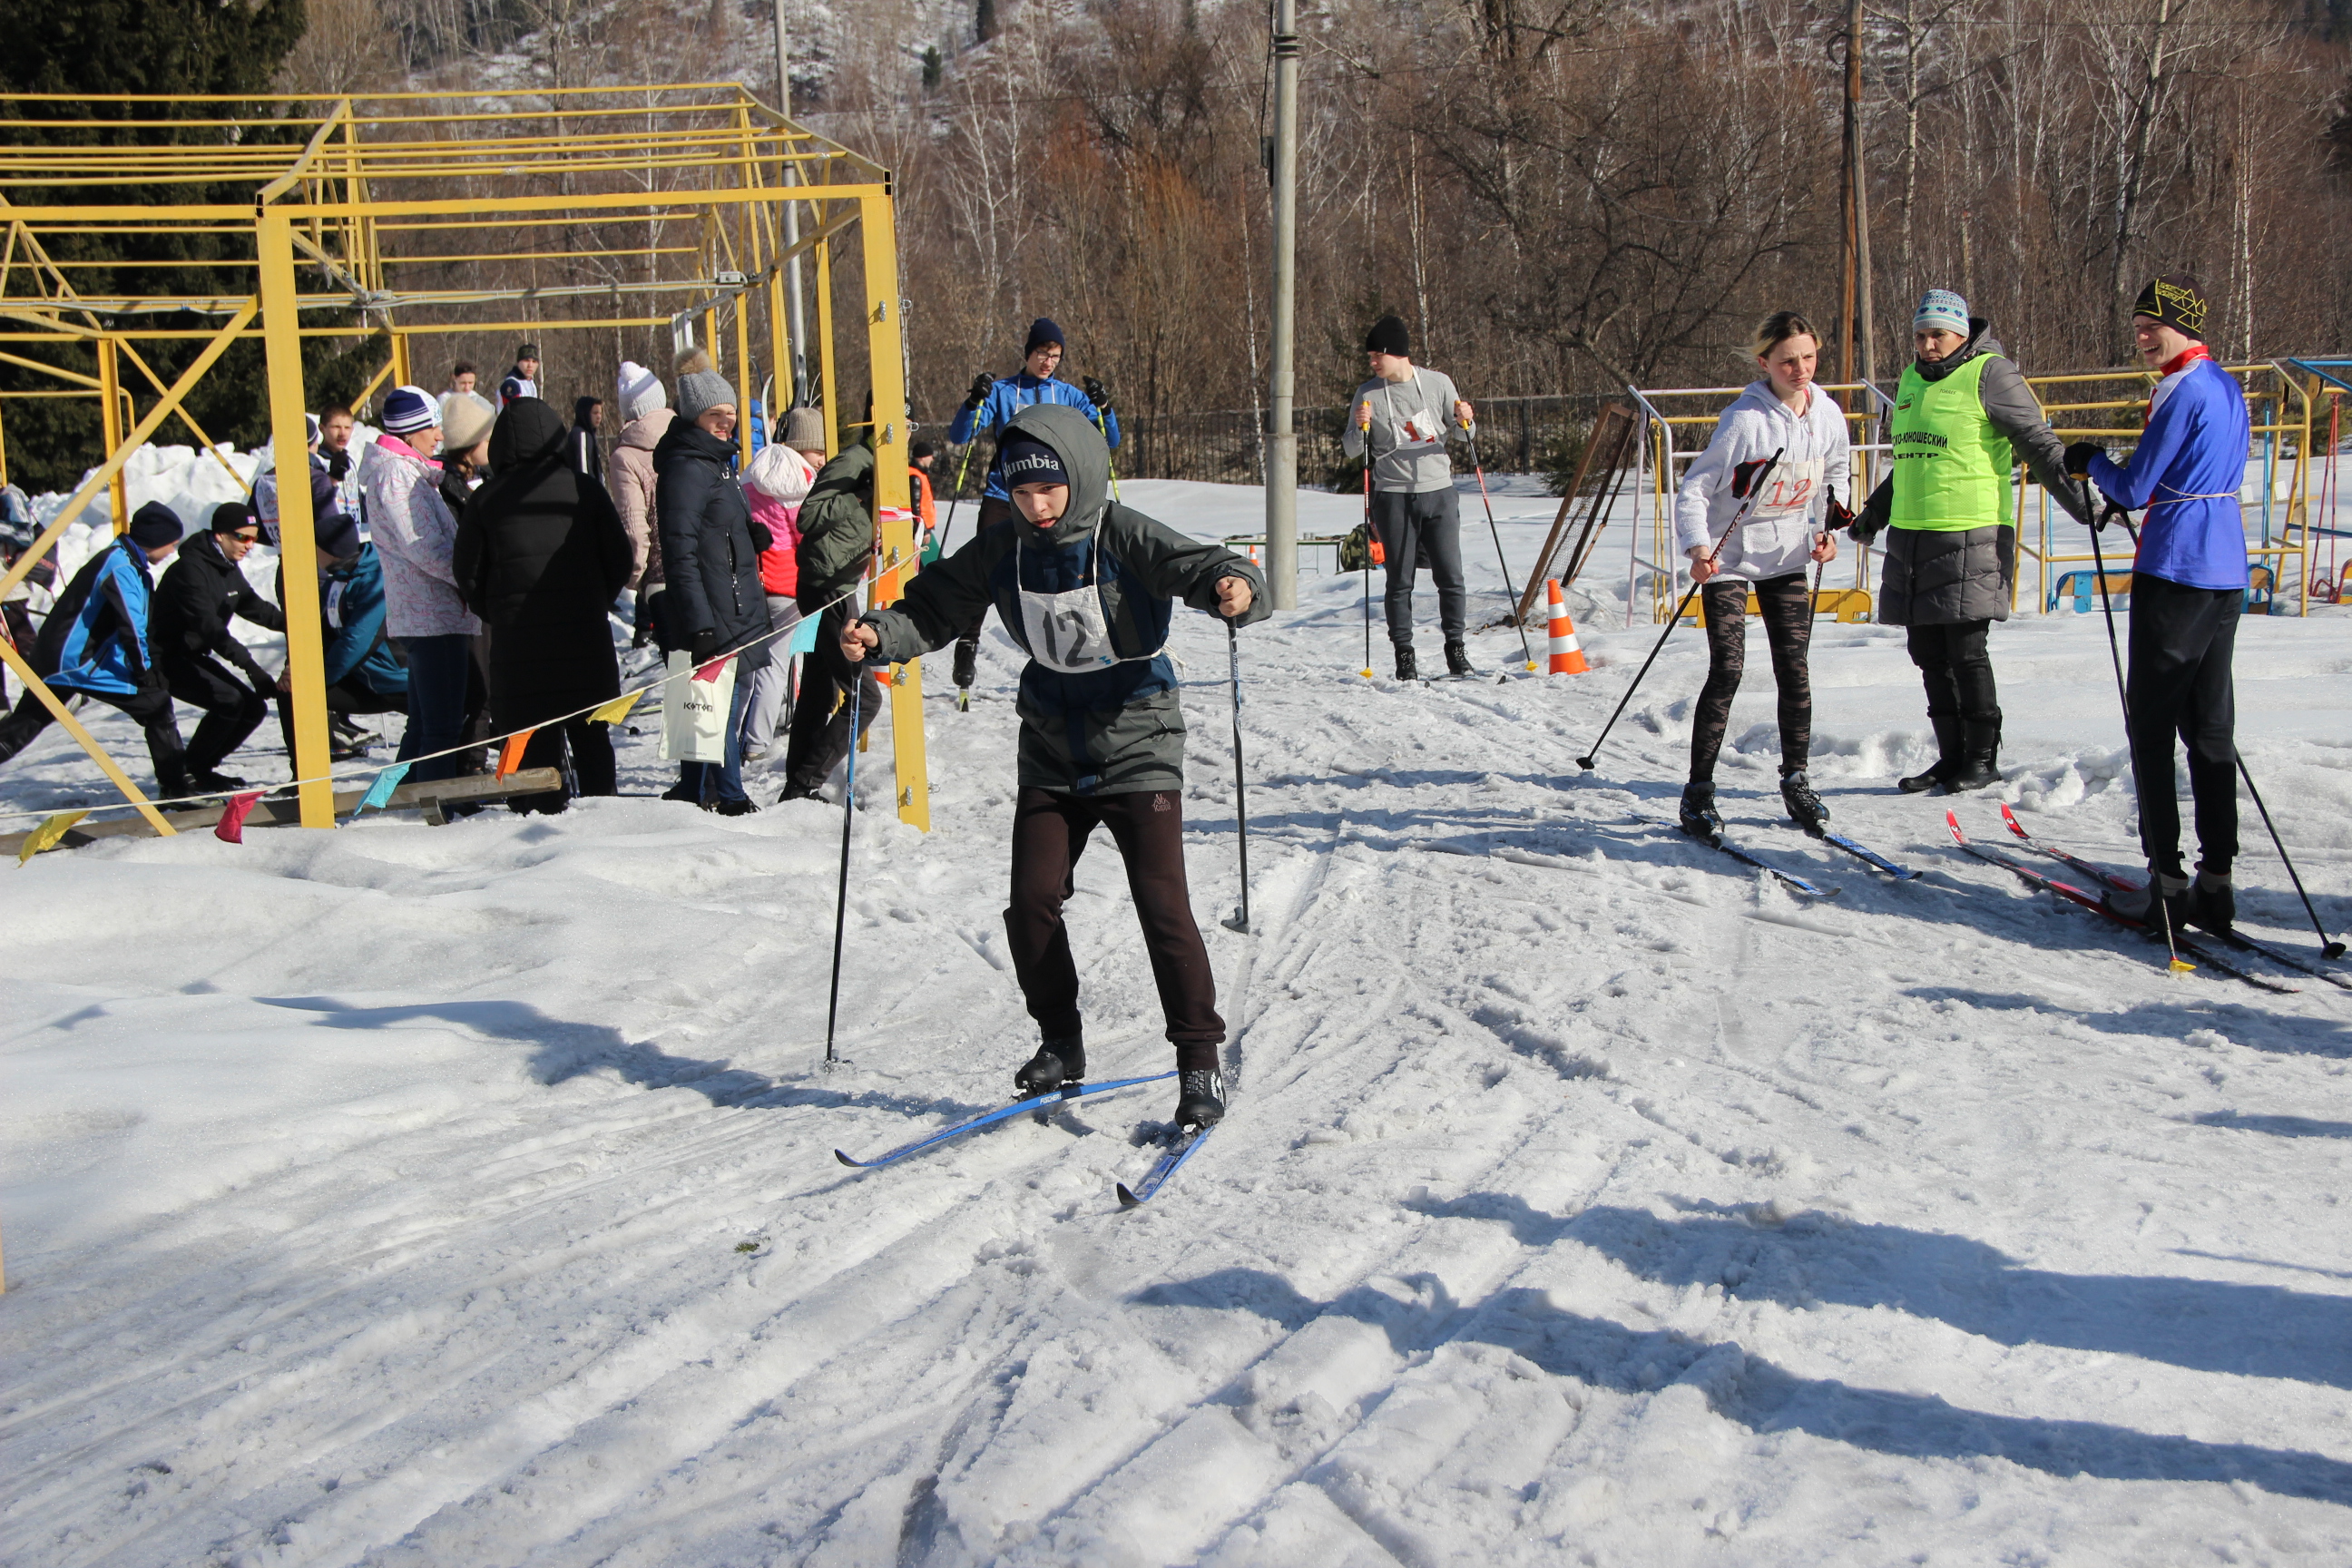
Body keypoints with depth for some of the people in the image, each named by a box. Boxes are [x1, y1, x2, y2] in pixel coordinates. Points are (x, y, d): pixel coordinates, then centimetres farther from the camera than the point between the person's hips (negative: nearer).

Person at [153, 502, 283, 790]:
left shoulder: (229, 569, 7)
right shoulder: (191, 568, -23)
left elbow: (257, 608, 13)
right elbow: (209, 626, -33)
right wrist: (250, 666, -40)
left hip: (195, 656, 10)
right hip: (165, 658, -10)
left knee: (254, 707, 1)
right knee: (228, 700, -27)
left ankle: (203, 768, 13)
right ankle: (189, 770, -10)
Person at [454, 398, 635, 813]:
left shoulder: (486, 499, 0)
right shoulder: (584, 488, 1)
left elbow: (468, 573, 0)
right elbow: (619, 559, 2)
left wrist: (498, 616, 13)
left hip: (516, 638, -1)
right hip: (584, 632, 1)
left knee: (532, 736, 3)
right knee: (590, 732, 10)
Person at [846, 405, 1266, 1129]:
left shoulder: (1125, 537, -16)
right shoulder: (1002, 549, -2)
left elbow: (1198, 564, -27)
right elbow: (934, 608, 3)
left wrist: (1234, 586, -50)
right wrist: (879, 634, -16)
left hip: (1136, 747, -4)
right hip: (1052, 753, 5)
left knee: (1162, 903, -10)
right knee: (1031, 901, 0)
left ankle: (1199, 1058, 2)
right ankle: (1060, 1043, 21)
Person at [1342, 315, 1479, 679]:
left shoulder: (1438, 383, 3)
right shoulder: (1368, 394, 2)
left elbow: (1464, 432, 12)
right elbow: (1351, 450, 4)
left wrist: (1466, 420, -10)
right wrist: (1359, 428, -16)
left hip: (1439, 491, 1)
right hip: (1394, 497, -1)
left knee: (1451, 577, -2)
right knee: (1400, 580, 0)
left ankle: (1456, 648, 8)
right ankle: (1404, 654, 6)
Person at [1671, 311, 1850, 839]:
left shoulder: (1828, 415, -3)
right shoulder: (1744, 419, -21)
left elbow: (1833, 478, 15)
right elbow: (1694, 488, -17)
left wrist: (1827, 530, 1)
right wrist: (1697, 548, -31)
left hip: (1786, 556, 5)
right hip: (1728, 556, -5)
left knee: (1794, 668, 3)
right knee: (1727, 669, -10)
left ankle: (1796, 780, 17)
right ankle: (1698, 791, -2)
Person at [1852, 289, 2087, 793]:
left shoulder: (1990, 374, -5)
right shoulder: (1912, 379, 17)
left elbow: (2039, 445, -7)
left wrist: (2079, 501, -17)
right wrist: (1874, 514, 37)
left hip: (1971, 537, -7)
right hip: (1910, 536, 7)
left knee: (1967, 652, -6)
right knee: (1929, 655, 8)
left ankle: (1983, 759, 5)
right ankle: (1951, 757, 17)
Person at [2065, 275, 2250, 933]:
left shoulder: (2184, 394, -14)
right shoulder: (2229, 388, 13)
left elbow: (2134, 487, -12)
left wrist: (2091, 461, 5)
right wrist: (2124, 497, 16)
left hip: (2174, 574, -9)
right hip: (2227, 575, 9)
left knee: (2152, 729, -2)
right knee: (2211, 727, 10)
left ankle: (2167, 883, -2)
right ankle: (2216, 880, 11)